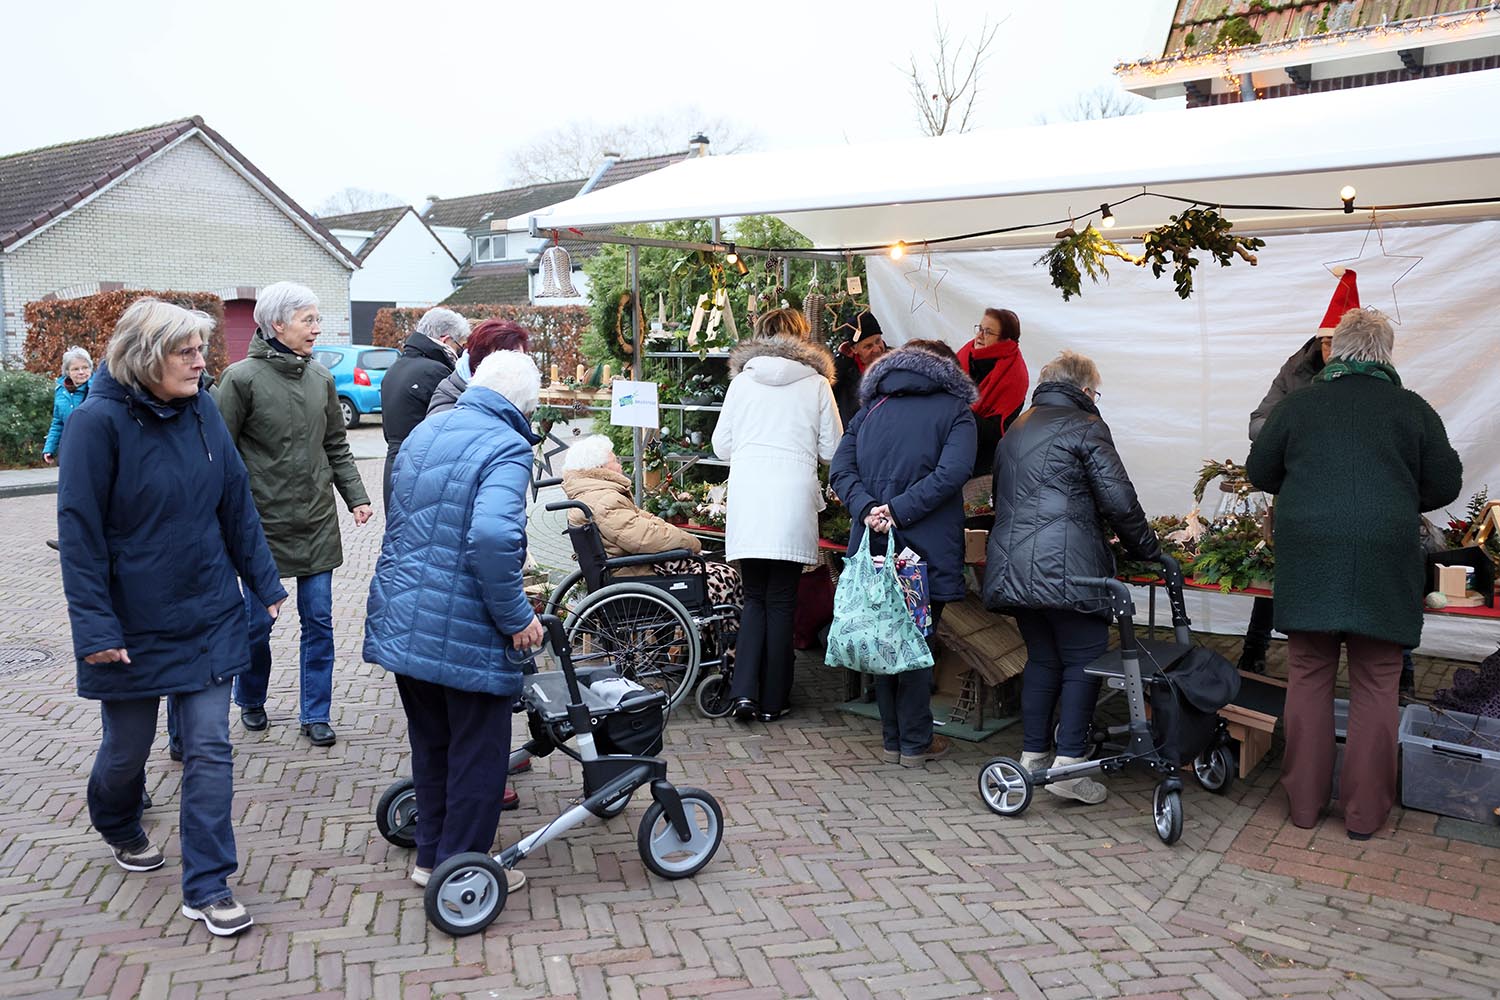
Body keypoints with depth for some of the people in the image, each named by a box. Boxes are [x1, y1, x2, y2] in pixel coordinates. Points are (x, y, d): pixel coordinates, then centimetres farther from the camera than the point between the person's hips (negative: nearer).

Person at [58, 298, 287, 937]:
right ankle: (116, 825, 49)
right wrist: (94, 626, -18)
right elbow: (79, 530, -15)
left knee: (209, 748, 2)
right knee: (128, 744, 16)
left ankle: (207, 888, 11)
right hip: (132, 624, -3)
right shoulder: (99, 421, -15)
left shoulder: (202, 410, 0)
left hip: (208, 615, 4)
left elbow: (236, 503, 6)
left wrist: (264, 583, 8)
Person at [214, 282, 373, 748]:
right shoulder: (242, 378, -9)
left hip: (317, 522, 4)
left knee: (318, 620, 6)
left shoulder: (321, 378, 7)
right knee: (258, 622, 7)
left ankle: (315, 714, 17)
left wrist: (356, 496, 4)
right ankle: (251, 702, 32)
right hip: (263, 524, -4)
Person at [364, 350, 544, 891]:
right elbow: (494, 536, -34)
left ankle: (431, 855, 36)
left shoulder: (424, 433, 11)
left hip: (401, 620, 8)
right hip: (466, 635, -8)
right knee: (478, 755, 9)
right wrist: (517, 617, -21)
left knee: (430, 743, 22)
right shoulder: (507, 446, -17)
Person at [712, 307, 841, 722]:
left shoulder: (742, 381, 6)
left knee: (755, 598, 13)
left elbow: (721, 446, 9)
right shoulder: (816, 384, 2)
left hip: (746, 498, 1)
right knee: (781, 602, 7)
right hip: (792, 500, -1)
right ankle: (773, 700, 14)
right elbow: (832, 450, 4)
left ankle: (744, 691, 1)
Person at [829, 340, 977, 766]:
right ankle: (915, 743, 13)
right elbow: (952, 472, -15)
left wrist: (867, 508, -12)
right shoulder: (955, 411, 2)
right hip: (926, 549, -3)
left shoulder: (871, 408, 13)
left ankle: (892, 738, 21)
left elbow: (840, 467, 0)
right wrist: (898, 510, -16)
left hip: (875, 542, 4)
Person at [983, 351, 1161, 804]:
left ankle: (1032, 757, 18)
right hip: (1066, 571, -7)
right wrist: (1148, 550, 6)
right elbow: (1119, 502, -6)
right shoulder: (1085, 427, -2)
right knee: (1083, 663, 1)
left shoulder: (1015, 430, 21)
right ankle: (1069, 764, -1)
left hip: (1013, 570, 7)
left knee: (1042, 660, 16)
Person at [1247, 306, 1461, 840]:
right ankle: (1365, 811, 13)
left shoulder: (1297, 404, 4)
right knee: (1375, 685, 7)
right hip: (1385, 559, 0)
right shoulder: (1412, 408, 3)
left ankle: (1304, 801, 16)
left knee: (1308, 677, 9)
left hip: (1308, 555, 1)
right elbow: (1446, 484, 8)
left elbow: (1259, 471, 12)